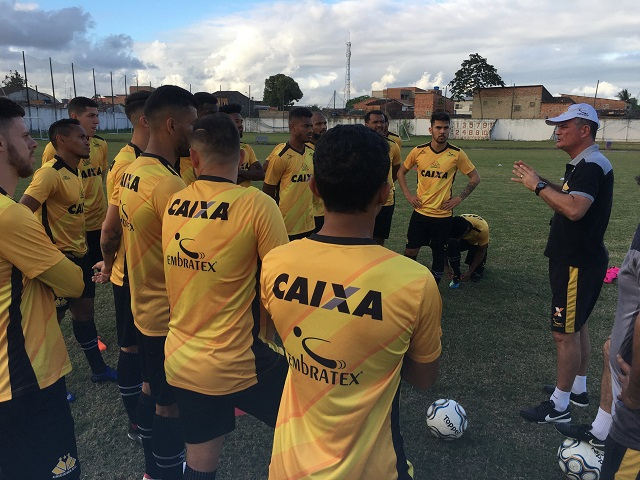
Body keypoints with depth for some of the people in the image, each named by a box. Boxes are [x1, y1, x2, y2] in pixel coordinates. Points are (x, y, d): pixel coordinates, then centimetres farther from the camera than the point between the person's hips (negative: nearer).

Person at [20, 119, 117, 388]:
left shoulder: (73, 172, 8)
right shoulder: (49, 173, -20)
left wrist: (80, 247, 16)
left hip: (79, 255, 9)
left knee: (85, 312, 18)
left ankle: (99, 370, 32)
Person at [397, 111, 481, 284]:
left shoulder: (457, 154, -8)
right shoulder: (418, 151, -3)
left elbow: (475, 177, 3)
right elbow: (401, 172, 11)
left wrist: (459, 198, -4)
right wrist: (408, 195, 1)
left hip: (443, 214, -1)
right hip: (420, 211, 1)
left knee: (439, 254, 10)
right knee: (410, 251, 5)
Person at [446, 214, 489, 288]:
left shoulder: (482, 229, -38)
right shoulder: (453, 226, -34)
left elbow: (481, 251, -23)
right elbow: (445, 247, -22)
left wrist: (470, 271, -24)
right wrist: (448, 267, -30)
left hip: (477, 243, -1)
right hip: (464, 241, 1)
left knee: (476, 276, -12)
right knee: (452, 244, -35)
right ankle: (456, 275, -19)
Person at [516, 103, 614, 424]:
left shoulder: (592, 165, -21)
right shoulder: (581, 165, 12)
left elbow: (574, 209, -35)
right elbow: (565, 202, 18)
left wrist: (539, 186, -25)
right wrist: (538, 182, 6)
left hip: (579, 263, -11)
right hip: (574, 258, 11)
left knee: (565, 332, -2)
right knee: (576, 326, 21)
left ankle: (559, 407, 10)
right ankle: (578, 387, 37)